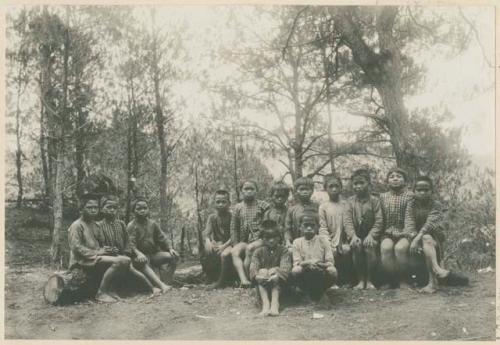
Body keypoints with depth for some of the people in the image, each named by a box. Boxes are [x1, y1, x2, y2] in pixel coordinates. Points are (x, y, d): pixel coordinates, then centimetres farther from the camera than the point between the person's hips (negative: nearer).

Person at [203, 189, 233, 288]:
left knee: (225, 254, -36)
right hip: (217, 243, 3)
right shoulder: (212, 217, 4)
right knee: (207, 250, -30)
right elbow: (206, 232, -7)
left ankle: (221, 281, -17)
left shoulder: (232, 216, -6)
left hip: (229, 243, -3)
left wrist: (224, 246, -26)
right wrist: (208, 241, -30)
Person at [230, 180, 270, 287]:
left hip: (259, 239, -3)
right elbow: (234, 228, 13)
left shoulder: (262, 205, 5)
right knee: (234, 252, -27)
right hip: (244, 240, 3)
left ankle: (244, 277, -26)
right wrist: (235, 244, 4)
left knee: (250, 248, -34)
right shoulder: (238, 207, 12)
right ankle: (243, 279, -43)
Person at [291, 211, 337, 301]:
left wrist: (320, 265, -25)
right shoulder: (297, 242, 3)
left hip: (321, 274, 0)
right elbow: (297, 263, -4)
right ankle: (309, 293, -4)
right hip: (305, 275, 0)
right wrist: (308, 262, -24)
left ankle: (318, 292, -2)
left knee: (332, 272, -31)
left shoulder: (322, 241, 4)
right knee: (295, 271, -32)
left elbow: (330, 262, -2)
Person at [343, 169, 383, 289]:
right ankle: (361, 280, -13)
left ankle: (369, 281, -11)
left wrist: (371, 235, -17)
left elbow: (379, 221, -4)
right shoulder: (350, 201, 5)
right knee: (357, 246, -24)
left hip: (370, 235, -1)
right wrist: (353, 235, -18)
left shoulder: (374, 200, 2)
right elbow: (347, 220, -4)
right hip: (356, 235, 1)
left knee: (370, 247, -26)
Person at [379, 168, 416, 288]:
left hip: (404, 234, -2)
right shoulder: (382, 197, 15)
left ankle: (403, 281, -17)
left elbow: (409, 217, -2)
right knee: (386, 247, -32)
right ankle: (391, 281, -17)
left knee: (400, 247, -34)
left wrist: (408, 233, -18)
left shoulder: (409, 196, 8)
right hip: (388, 234, 2)